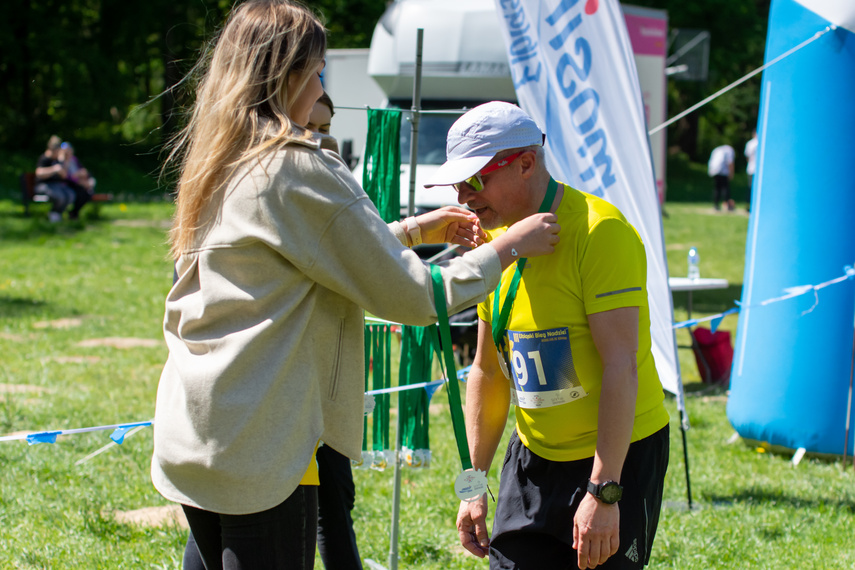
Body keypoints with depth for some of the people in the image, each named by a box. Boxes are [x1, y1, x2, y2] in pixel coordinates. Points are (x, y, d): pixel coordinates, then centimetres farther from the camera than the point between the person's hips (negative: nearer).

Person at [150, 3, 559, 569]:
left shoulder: (217, 167, 14)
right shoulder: (296, 169, -13)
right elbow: (411, 295, -11)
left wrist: (413, 229, 28)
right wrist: (507, 247, 1)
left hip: (192, 436, 9)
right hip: (259, 450, -9)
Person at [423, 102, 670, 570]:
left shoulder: (599, 230, -18)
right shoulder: (496, 239, 6)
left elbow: (620, 366, -23)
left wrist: (603, 493, -26)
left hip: (617, 457, -6)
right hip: (532, 458, 6)